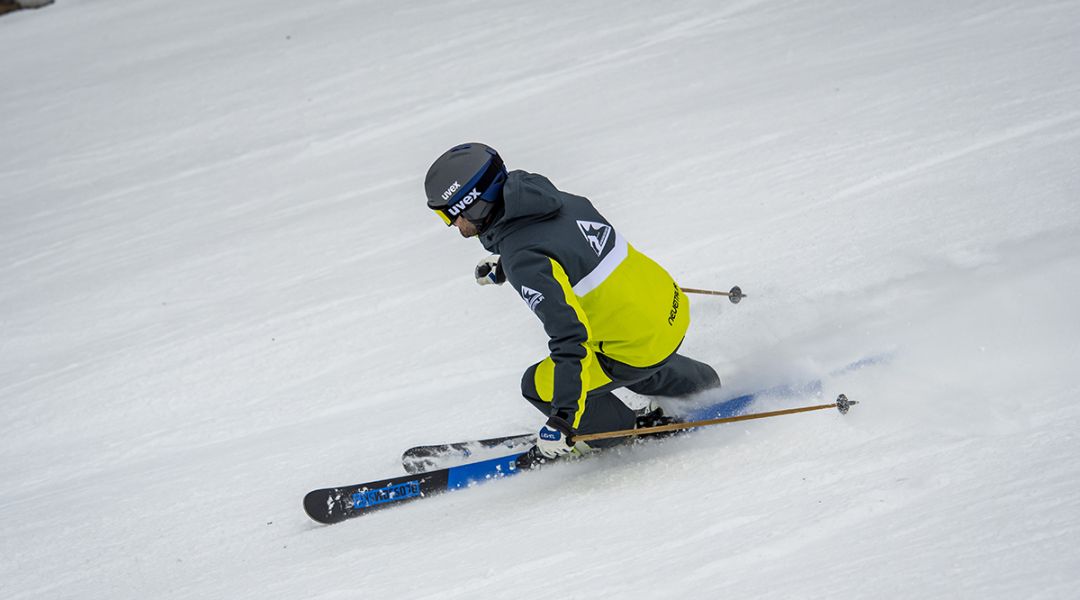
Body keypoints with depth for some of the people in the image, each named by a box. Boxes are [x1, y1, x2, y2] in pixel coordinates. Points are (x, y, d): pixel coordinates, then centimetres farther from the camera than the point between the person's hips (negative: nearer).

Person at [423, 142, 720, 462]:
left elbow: (570, 335, -30)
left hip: (641, 346, -8)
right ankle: (701, 386, 55)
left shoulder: (522, 258, -26)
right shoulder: (554, 199, -2)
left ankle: (623, 432, 24)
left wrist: (563, 420, -29)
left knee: (538, 385, 7)